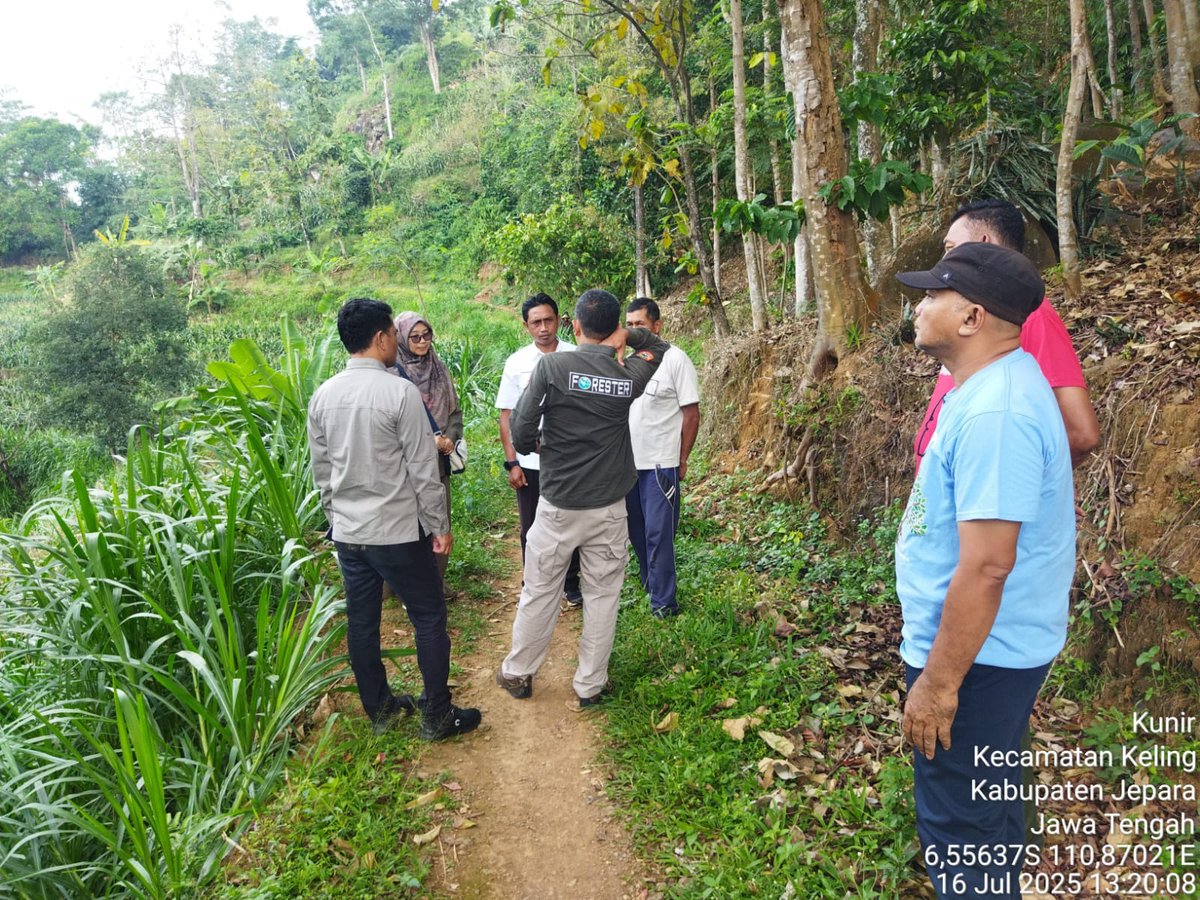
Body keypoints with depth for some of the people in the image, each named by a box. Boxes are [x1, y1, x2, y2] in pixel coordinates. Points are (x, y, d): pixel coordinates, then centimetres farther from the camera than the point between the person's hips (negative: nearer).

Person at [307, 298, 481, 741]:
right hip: (397, 532, -6)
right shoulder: (400, 392, -16)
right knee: (429, 618, 8)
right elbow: (423, 468, -14)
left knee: (361, 622, 15)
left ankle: (379, 709, 31)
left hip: (346, 533, 6)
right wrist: (440, 525, -5)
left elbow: (320, 469, 10)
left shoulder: (322, 396, 3)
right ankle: (438, 717, 17)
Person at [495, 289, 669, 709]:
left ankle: (518, 674, 31)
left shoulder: (552, 366, -12)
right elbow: (660, 348, 17)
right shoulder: (630, 376, -4)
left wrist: (533, 446, 7)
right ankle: (589, 686, 24)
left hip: (558, 506, -1)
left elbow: (521, 427, -15)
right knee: (602, 597, 13)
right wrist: (625, 335, 0)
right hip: (609, 509, 1)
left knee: (539, 594, 14)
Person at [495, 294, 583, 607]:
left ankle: (570, 584, 30)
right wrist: (511, 463, -5)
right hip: (530, 463, 0)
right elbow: (506, 416, 0)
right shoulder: (516, 363, -2)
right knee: (532, 531, 12)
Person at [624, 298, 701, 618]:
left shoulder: (675, 360, -9)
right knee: (636, 529, 15)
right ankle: (648, 582, 33)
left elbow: (691, 414, -8)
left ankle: (663, 601, 8)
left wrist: (682, 460, -8)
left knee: (658, 532, -3)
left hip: (660, 463, -6)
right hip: (627, 461, 6)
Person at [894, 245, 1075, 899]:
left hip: (976, 657, -10)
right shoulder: (994, 383, 6)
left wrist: (939, 681, -22)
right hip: (991, 649, 10)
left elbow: (987, 566, -30)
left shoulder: (993, 413, -28)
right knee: (986, 806, 25)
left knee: (960, 828, 7)